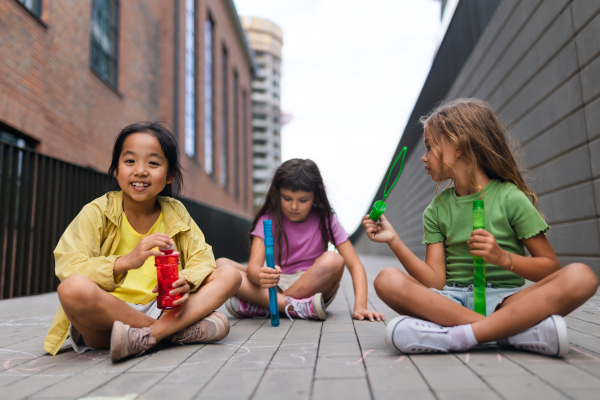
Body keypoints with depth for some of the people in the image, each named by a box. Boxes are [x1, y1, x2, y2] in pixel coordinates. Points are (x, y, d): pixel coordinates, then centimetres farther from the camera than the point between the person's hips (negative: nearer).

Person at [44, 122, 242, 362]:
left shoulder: (175, 212, 4)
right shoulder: (97, 212, -5)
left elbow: (203, 258, 1)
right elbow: (68, 268, -17)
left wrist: (186, 281, -22)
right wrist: (126, 261, -33)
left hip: (161, 308, 3)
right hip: (106, 316, -3)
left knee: (230, 275, -10)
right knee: (73, 288, -35)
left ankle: (145, 336, -26)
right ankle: (177, 329, -21)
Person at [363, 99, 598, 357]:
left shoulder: (510, 198, 1)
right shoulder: (437, 210, 9)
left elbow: (551, 267, 1)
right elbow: (435, 282, 0)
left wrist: (503, 258, -17)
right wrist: (394, 241, -10)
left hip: (505, 298, -1)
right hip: (452, 301, 2)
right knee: (387, 280, -27)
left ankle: (459, 337, -32)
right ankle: (518, 329, -27)